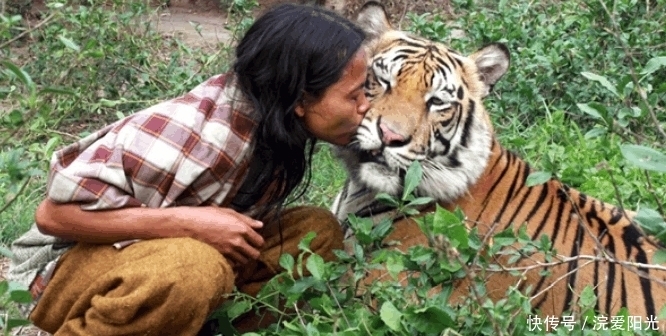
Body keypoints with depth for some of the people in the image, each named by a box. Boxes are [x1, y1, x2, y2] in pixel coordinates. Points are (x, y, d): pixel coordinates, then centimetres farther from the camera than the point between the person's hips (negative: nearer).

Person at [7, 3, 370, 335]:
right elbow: (53, 213, -28)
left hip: (172, 248, 7)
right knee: (192, 268, -38)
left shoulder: (282, 125, -10)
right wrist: (188, 222, -32)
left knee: (318, 230, -7)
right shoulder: (189, 134, -33)